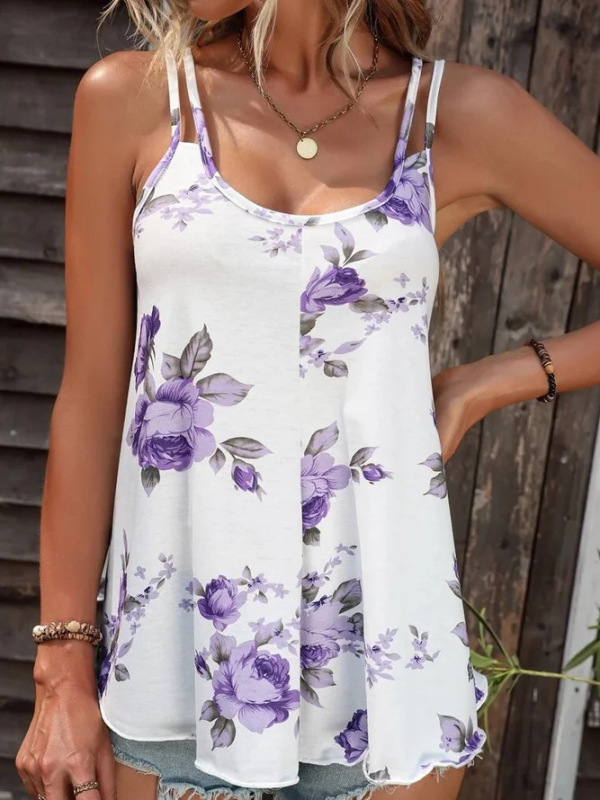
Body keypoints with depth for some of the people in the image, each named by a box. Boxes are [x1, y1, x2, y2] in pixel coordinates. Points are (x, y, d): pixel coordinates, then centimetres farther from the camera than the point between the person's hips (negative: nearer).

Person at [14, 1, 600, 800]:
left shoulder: (464, 115, 0)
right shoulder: (131, 99, 0)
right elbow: (91, 395, -1)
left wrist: (490, 382, -3)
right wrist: (64, 667, 0)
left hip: (380, 640, 1)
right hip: (176, 638, 1)